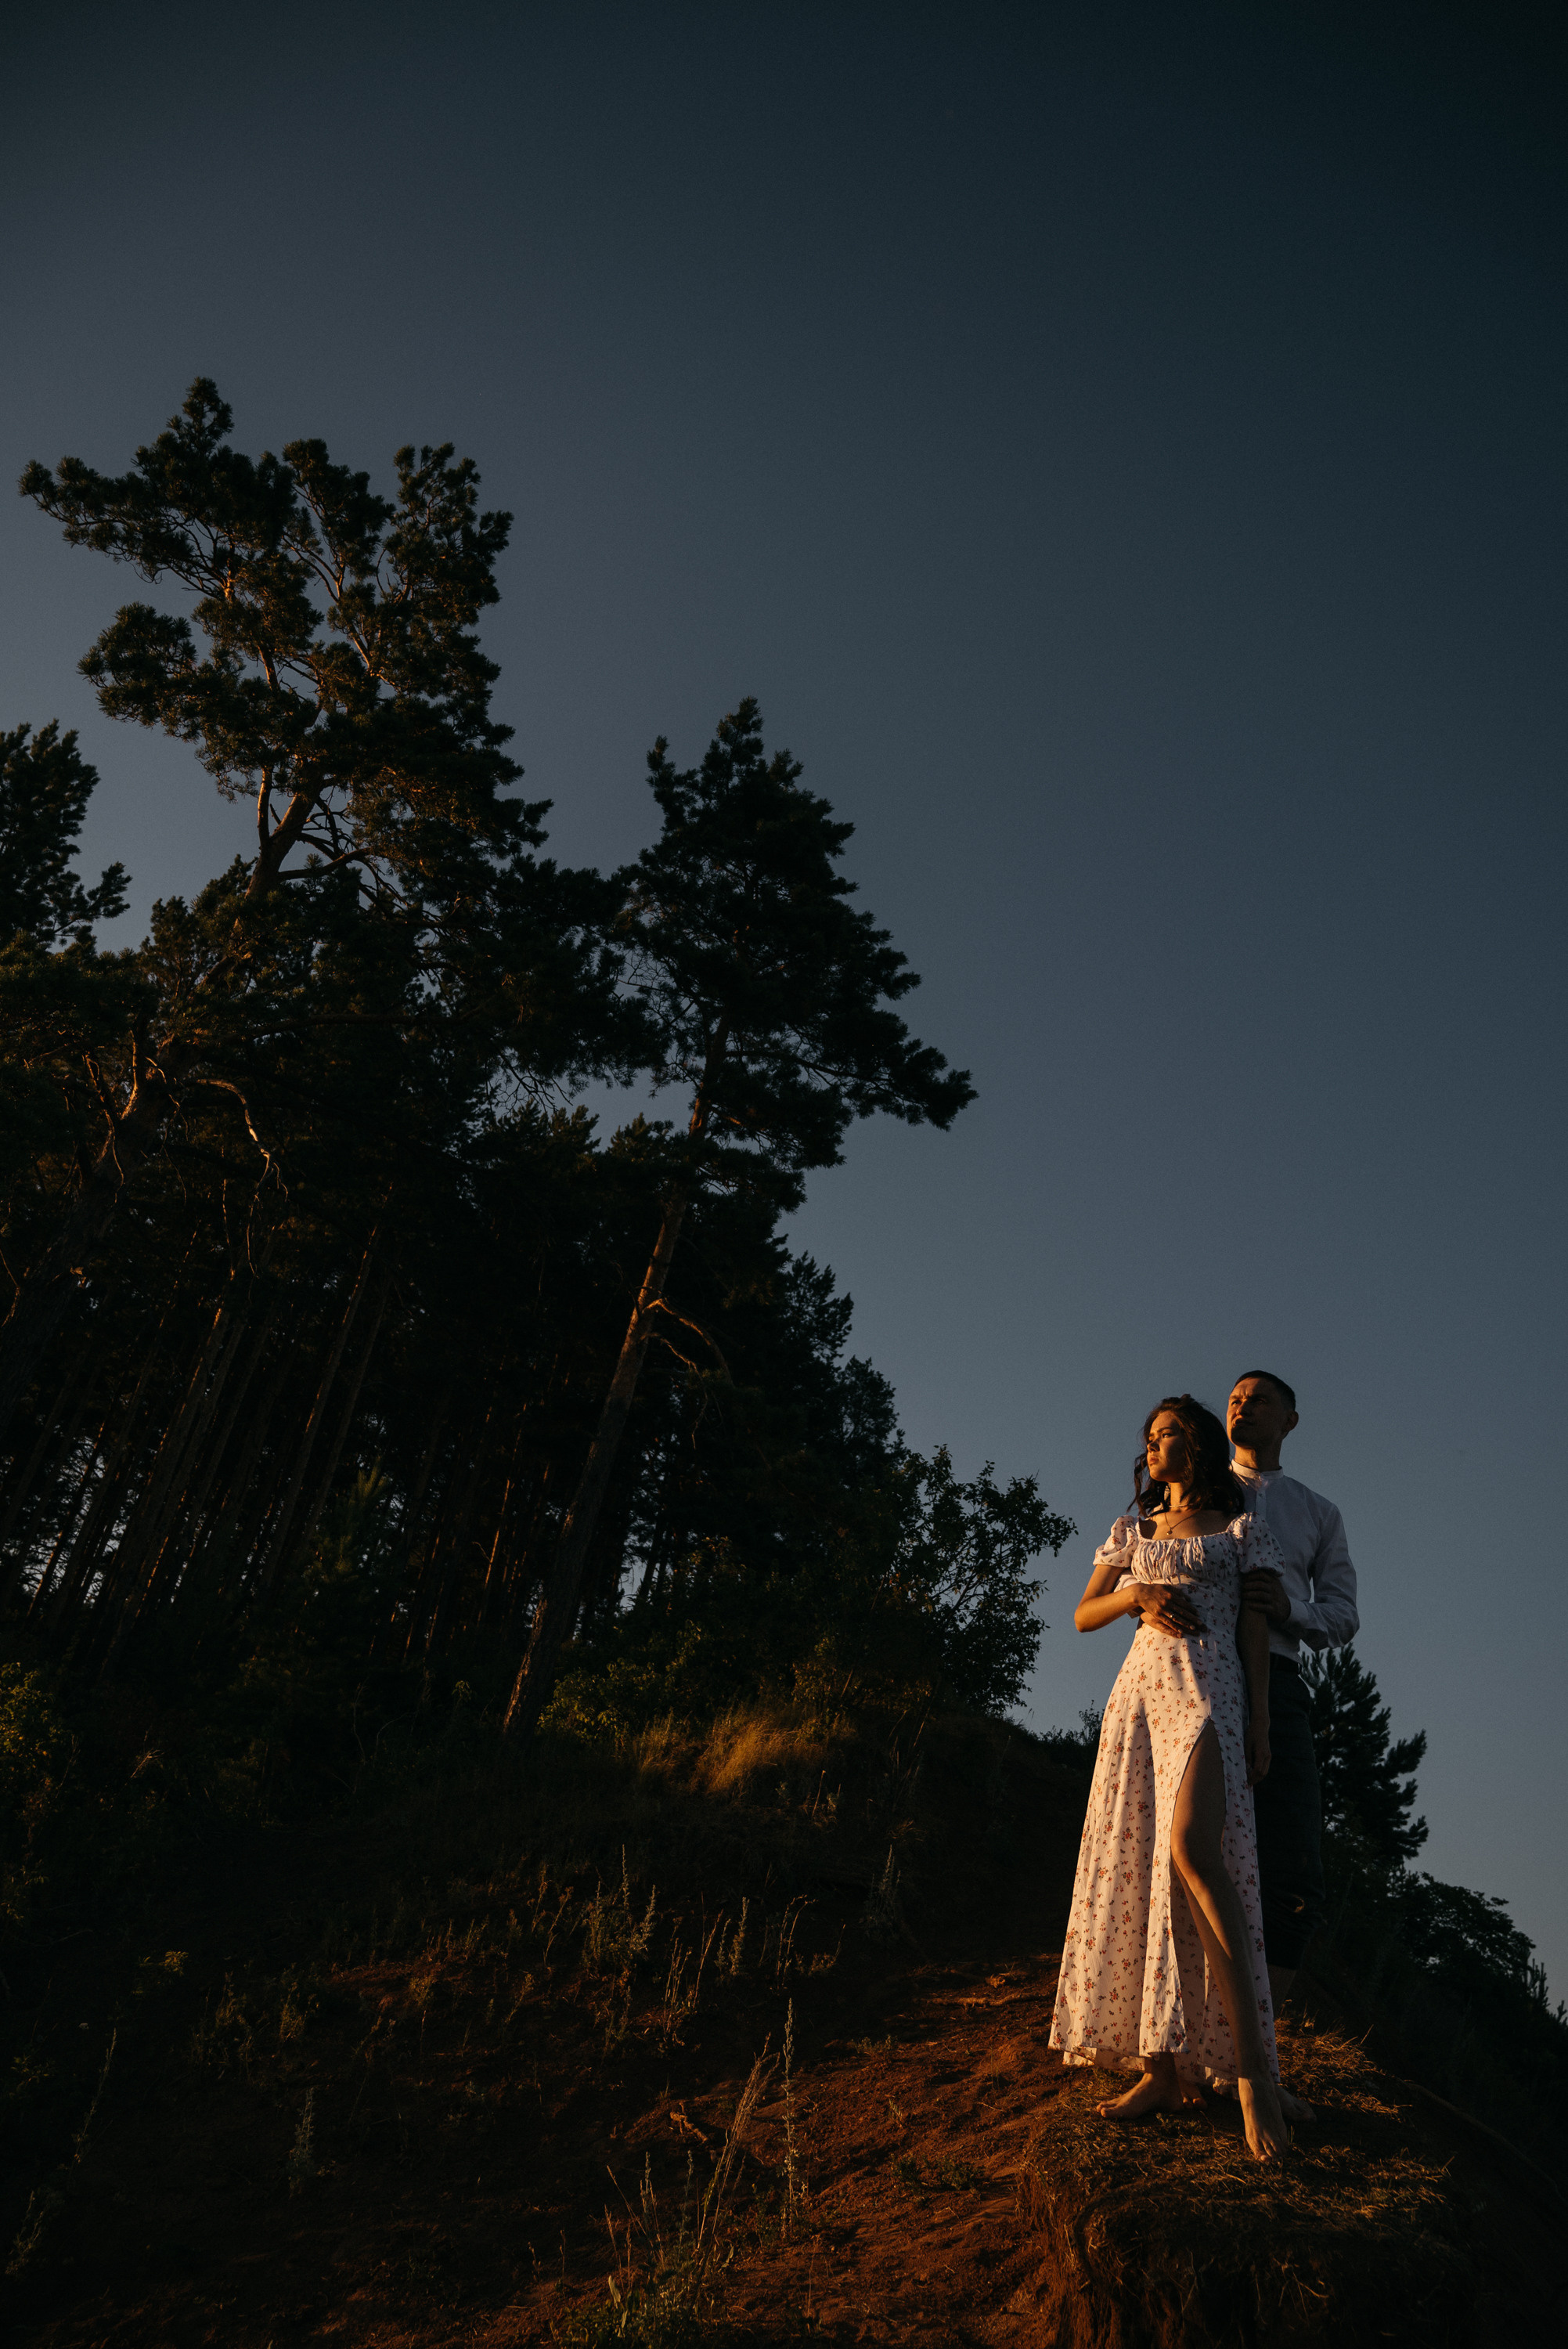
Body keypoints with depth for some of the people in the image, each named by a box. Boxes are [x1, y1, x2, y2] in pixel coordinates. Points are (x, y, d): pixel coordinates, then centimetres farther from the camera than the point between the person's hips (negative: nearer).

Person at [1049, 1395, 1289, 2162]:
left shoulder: (1243, 1529, 9)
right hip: (1139, 1692, 5)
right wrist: (1136, 1596, -4)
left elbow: (1256, 1633, 4)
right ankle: (1165, 2068, 4)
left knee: (1192, 1852, -23)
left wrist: (1260, 1728, -4)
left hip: (1208, 1689, -4)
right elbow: (1083, 1615, 16)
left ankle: (1251, 2067, -16)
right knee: (1134, 1866, -2)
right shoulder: (1131, 1531, 19)